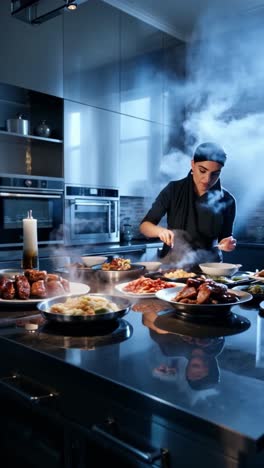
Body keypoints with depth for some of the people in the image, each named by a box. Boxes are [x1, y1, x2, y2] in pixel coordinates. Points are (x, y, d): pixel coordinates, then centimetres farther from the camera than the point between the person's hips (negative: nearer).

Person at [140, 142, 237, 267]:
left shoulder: (227, 201, -2)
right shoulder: (173, 190, -4)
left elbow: (224, 238, 8)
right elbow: (144, 225, -4)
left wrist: (227, 244, -13)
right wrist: (160, 230, -24)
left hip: (208, 266, 3)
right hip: (172, 264, -2)